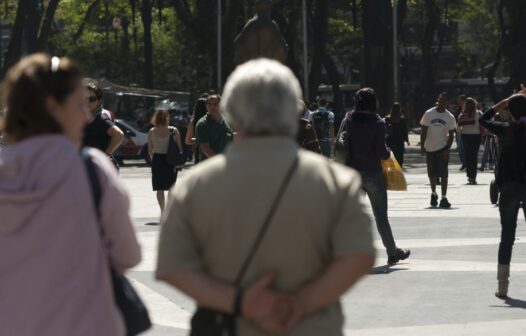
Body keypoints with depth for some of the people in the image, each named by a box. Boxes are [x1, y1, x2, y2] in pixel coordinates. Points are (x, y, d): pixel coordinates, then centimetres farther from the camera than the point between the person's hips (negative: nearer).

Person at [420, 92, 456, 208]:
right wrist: (422, 147, -4)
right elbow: (424, 131, 1)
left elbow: (451, 135, 0)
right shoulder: (429, 114, -2)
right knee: (432, 174, 11)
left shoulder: (450, 117, -3)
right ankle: (433, 194, 33)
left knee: (443, 174, -8)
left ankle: (444, 198, -7)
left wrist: (447, 149, -12)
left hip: (442, 148, -1)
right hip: (430, 148, 1)